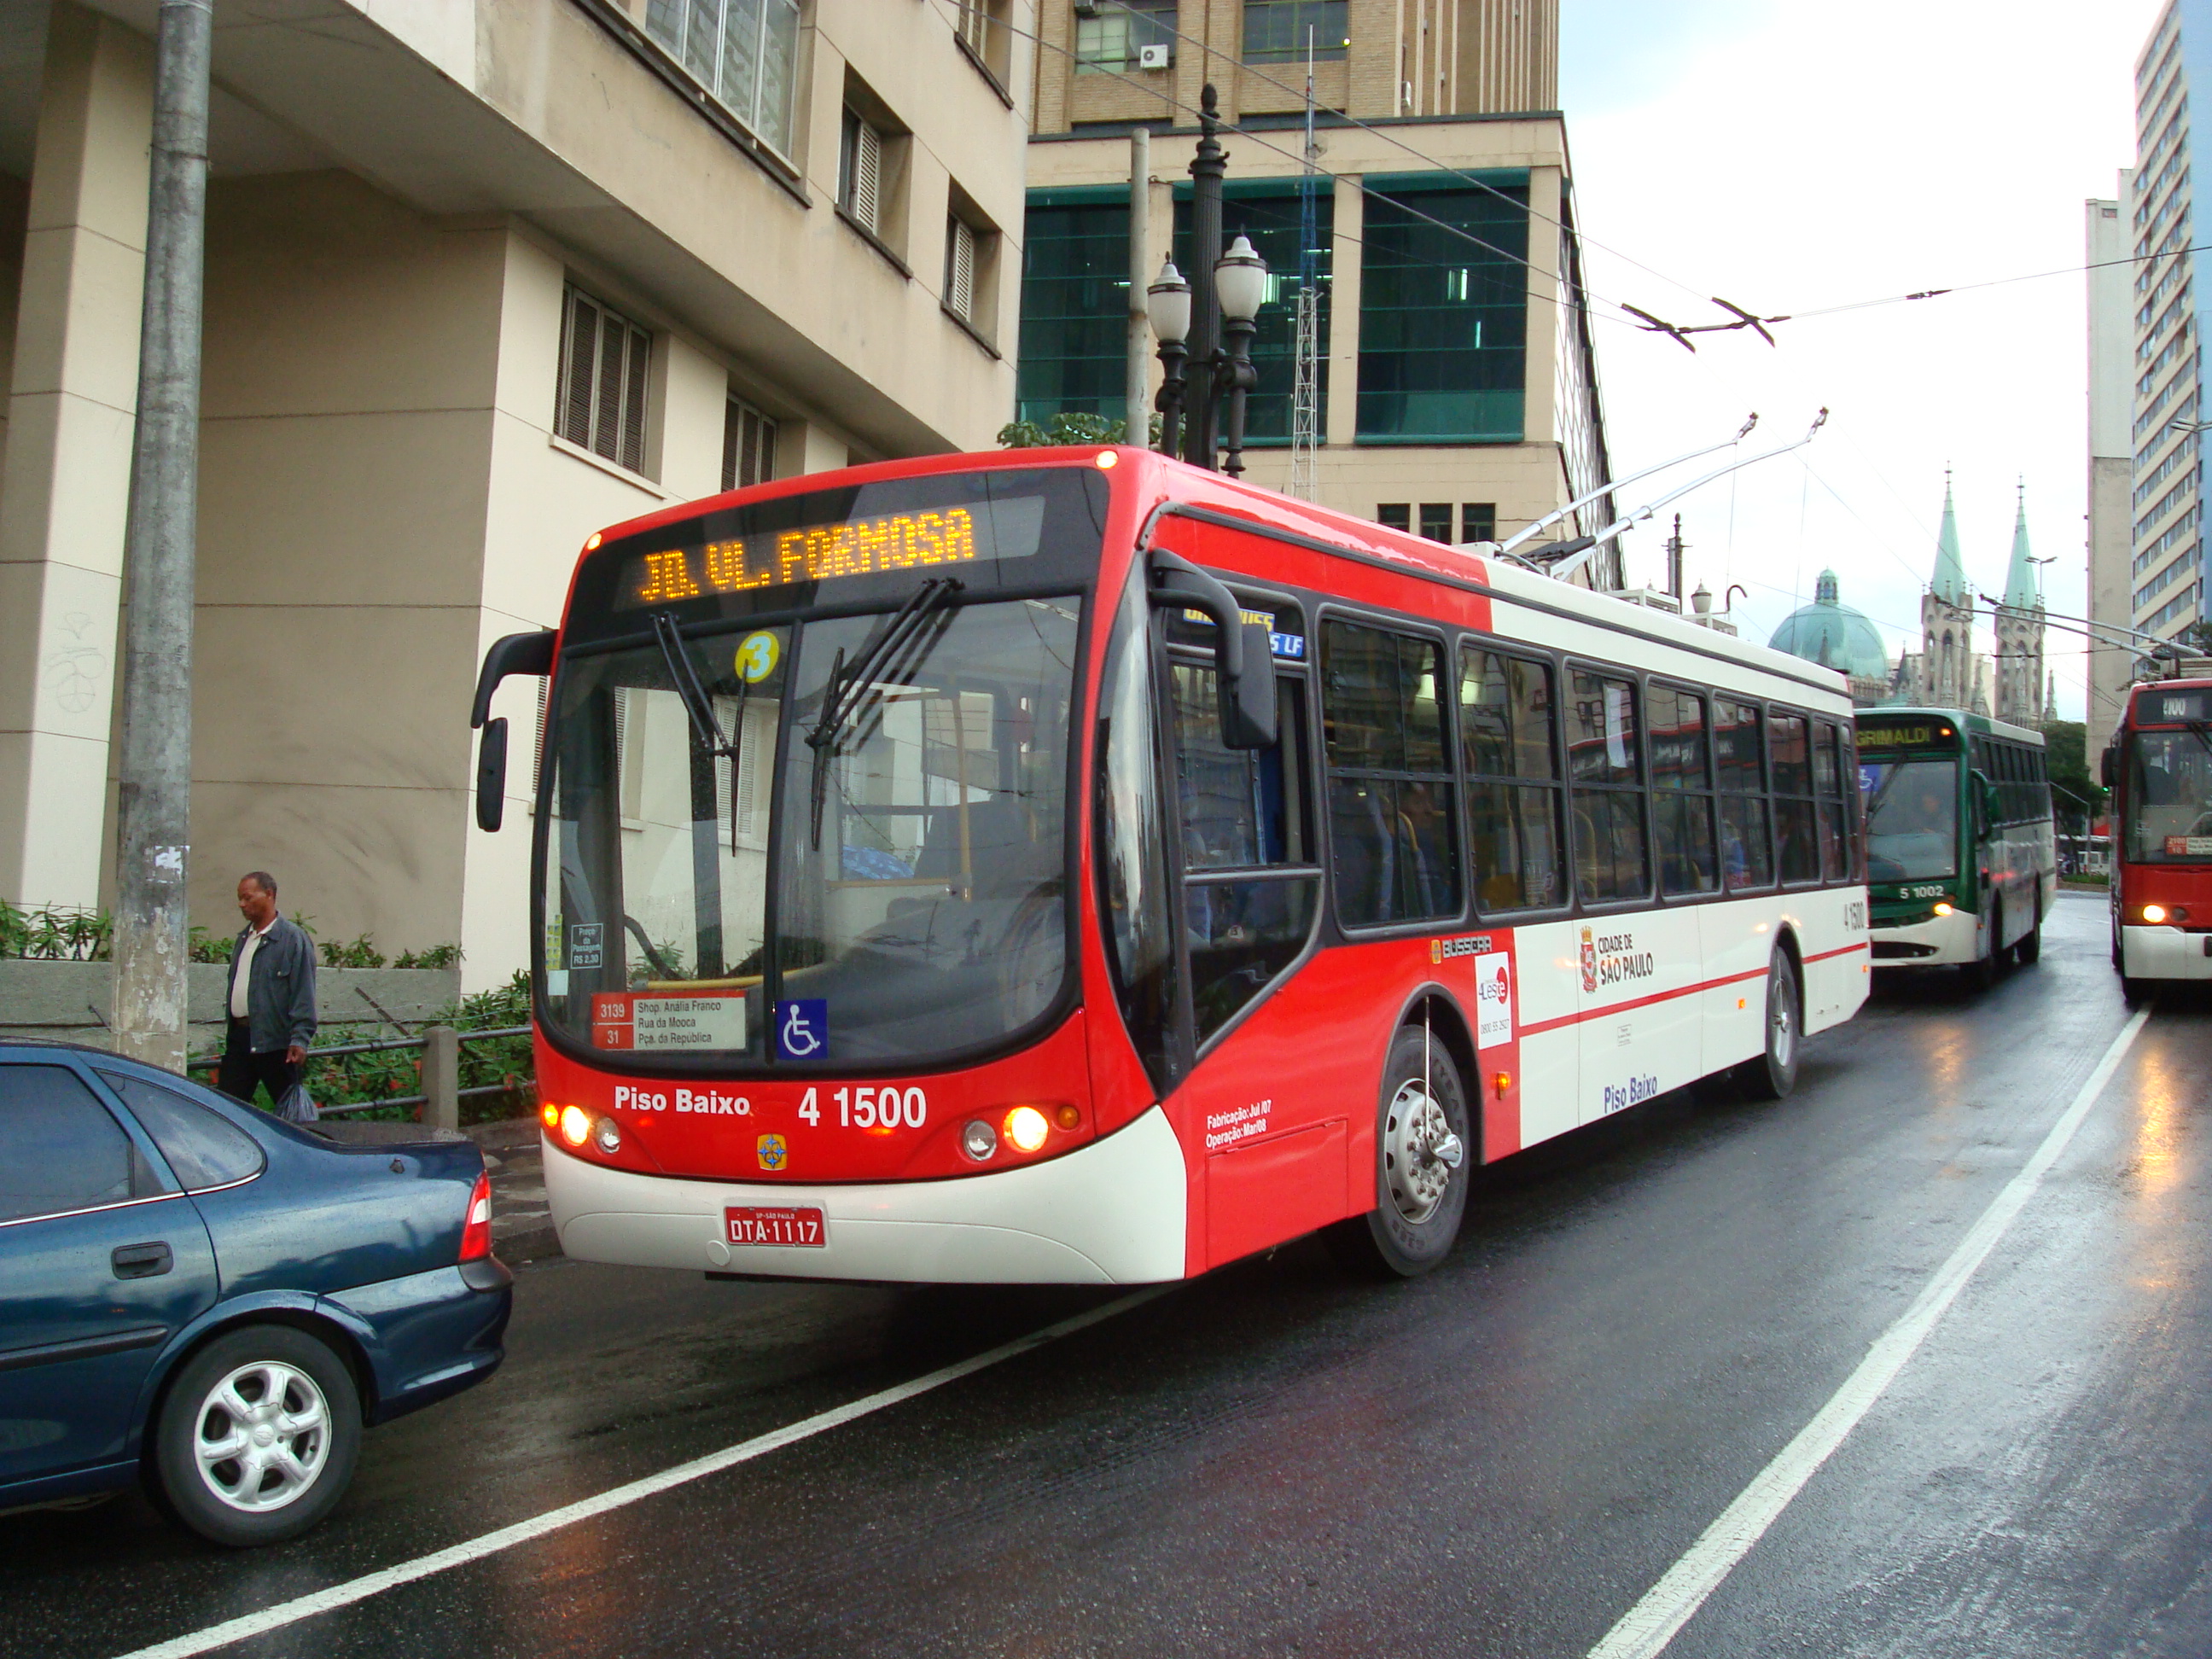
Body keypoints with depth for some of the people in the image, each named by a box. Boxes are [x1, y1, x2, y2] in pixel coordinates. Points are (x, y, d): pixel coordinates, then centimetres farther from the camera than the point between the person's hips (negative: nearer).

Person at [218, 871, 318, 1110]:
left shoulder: (293, 938, -8)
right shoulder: (244, 938, 17)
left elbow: (303, 994, -13)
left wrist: (300, 1039, -19)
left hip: (273, 1039, -8)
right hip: (240, 1036, 8)